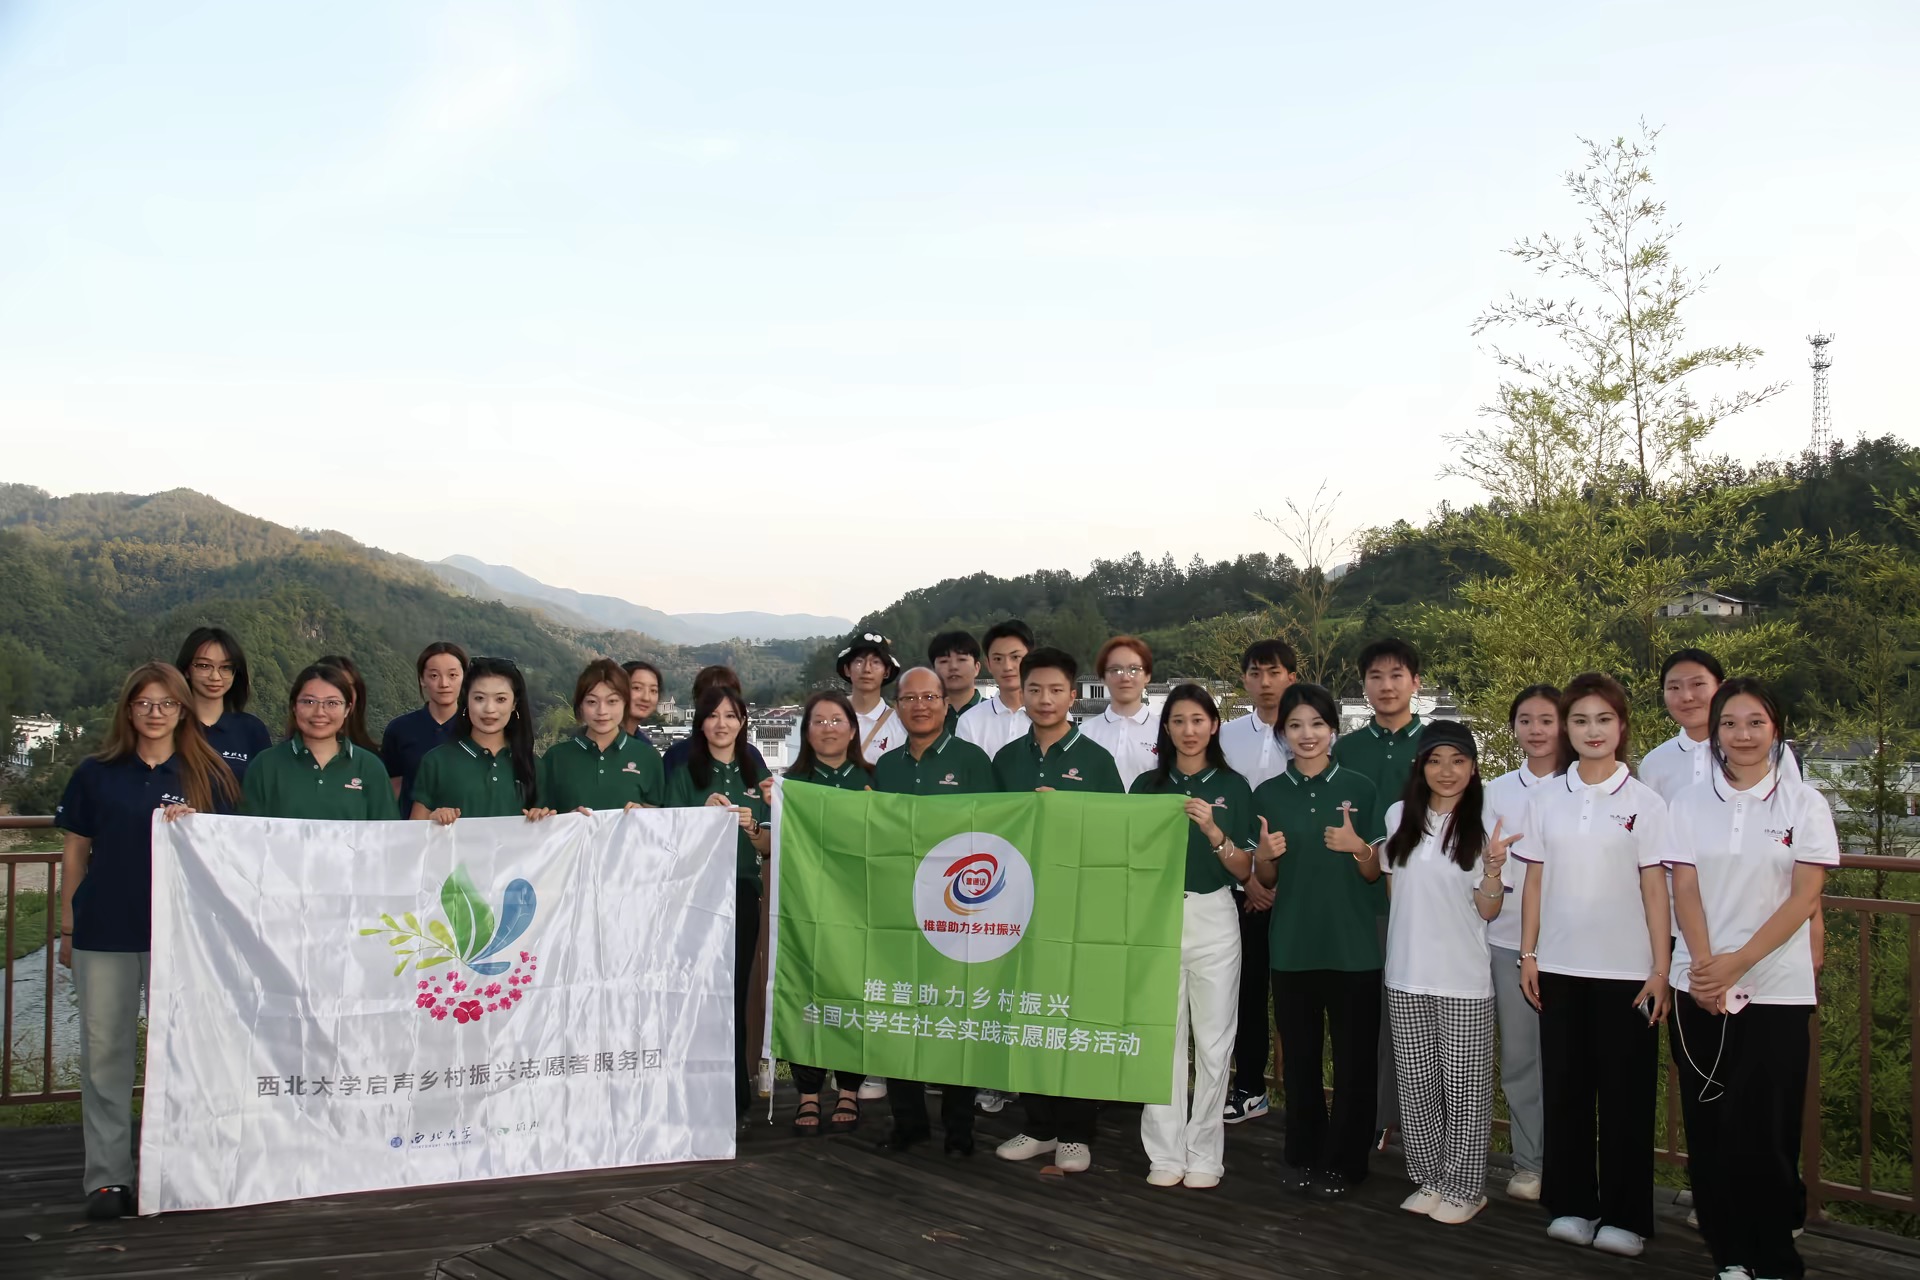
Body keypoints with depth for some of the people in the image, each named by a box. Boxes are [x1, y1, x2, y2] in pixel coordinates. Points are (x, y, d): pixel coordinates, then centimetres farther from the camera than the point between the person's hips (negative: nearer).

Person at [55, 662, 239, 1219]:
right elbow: (75, 850, 10)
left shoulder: (208, 776, 4)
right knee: (105, 1051, 2)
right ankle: (107, 1176, 8)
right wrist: (68, 926, 8)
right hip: (104, 931, 0)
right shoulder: (97, 773, 6)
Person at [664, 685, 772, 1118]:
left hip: (742, 895, 2)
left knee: (736, 992, 3)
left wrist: (751, 825, -11)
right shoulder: (684, 774, 4)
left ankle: (734, 1098, 10)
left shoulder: (755, 774, 12)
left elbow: (769, 847, 10)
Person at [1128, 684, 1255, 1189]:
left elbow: (1244, 870, 0)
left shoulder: (1232, 786, 4)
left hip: (1213, 919, -1)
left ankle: (1204, 1154, 11)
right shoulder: (1147, 785, 7)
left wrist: (1213, 832, -15)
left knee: (1213, 1040, 2)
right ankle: (1165, 1154, 10)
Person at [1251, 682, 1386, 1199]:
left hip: (1353, 946, -2)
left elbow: (1375, 873, 2)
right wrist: (1264, 855, -12)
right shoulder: (1268, 795, 5)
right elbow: (1266, 880, 10)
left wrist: (1358, 847, -19)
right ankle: (1302, 1155, 23)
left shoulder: (1360, 788, -1)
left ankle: (1343, 1162, 15)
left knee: (1354, 1057, 3)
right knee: (1299, 1054, 9)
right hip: (1291, 946, 2)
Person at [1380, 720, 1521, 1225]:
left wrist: (1493, 866, -20)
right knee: (1417, 1082, 10)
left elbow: (1488, 910, -6)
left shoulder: (1486, 824, -4)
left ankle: (1464, 1188, 12)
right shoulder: (1399, 816, 5)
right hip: (1406, 973, 3)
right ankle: (1429, 1179, 22)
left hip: (1463, 977, -3)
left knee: (1464, 1086, 2)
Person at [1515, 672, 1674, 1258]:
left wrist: (1660, 971, -6)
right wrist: (1528, 955, 3)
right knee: (1564, 1088, 8)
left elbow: (1655, 892, -3)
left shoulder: (1643, 802, -3)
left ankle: (1625, 1215, 13)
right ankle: (1572, 1204, 20)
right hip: (1560, 967, 3)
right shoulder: (1546, 799, 4)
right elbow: (1535, 883, 7)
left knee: (1625, 1094, 3)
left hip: (1625, 970, -2)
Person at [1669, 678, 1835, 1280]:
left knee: (1765, 1131, -5)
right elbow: (1684, 890, 1)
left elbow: (1804, 897, -5)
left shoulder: (1804, 804, 1)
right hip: (1700, 988, 2)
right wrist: (1705, 965, -14)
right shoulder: (1691, 804, 7)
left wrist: (1737, 963, -13)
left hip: (1776, 988, -2)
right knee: (1709, 1127, 2)